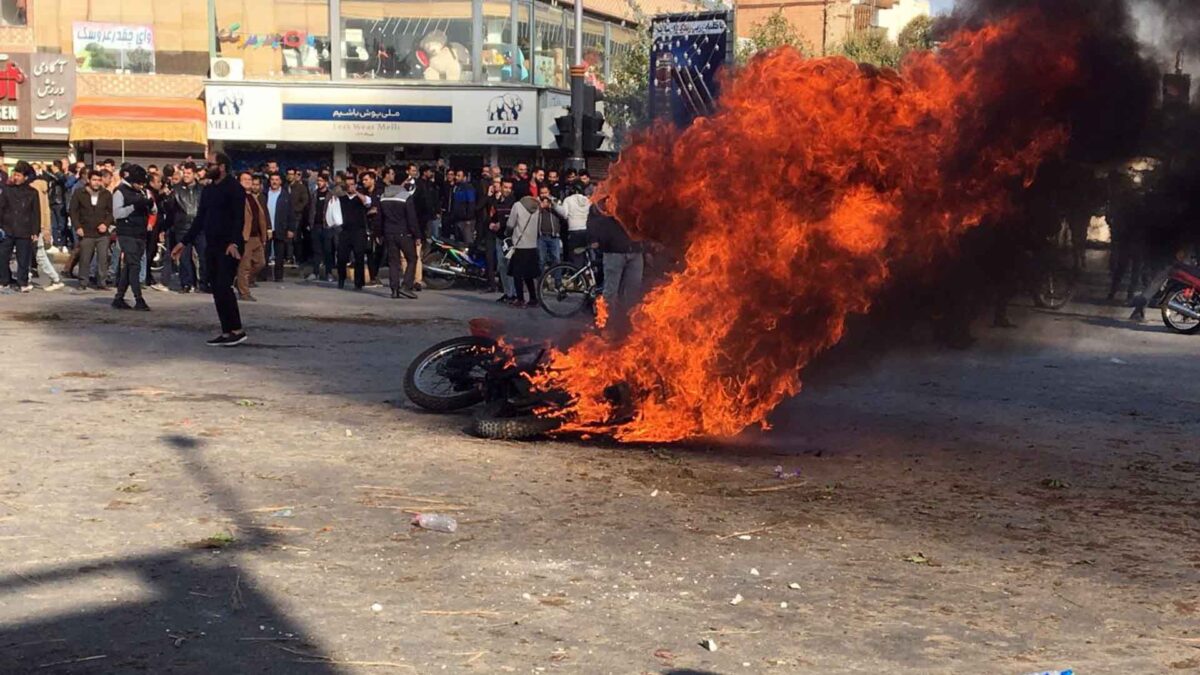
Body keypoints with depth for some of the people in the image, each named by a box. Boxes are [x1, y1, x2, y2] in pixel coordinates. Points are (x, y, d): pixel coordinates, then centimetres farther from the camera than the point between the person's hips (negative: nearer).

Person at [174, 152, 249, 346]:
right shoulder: (208, 190, 16)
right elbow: (200, 219, 20)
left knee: (223, 286, -16)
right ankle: (227, 332, 10)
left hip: (229, 246, -8)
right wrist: (184, 242, 17)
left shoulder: (234, 188, -9)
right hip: (213, 245, 8)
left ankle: (237, 330, -11)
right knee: (217, 290, 6)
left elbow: (239, 219, -18)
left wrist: (234, 243, -31)